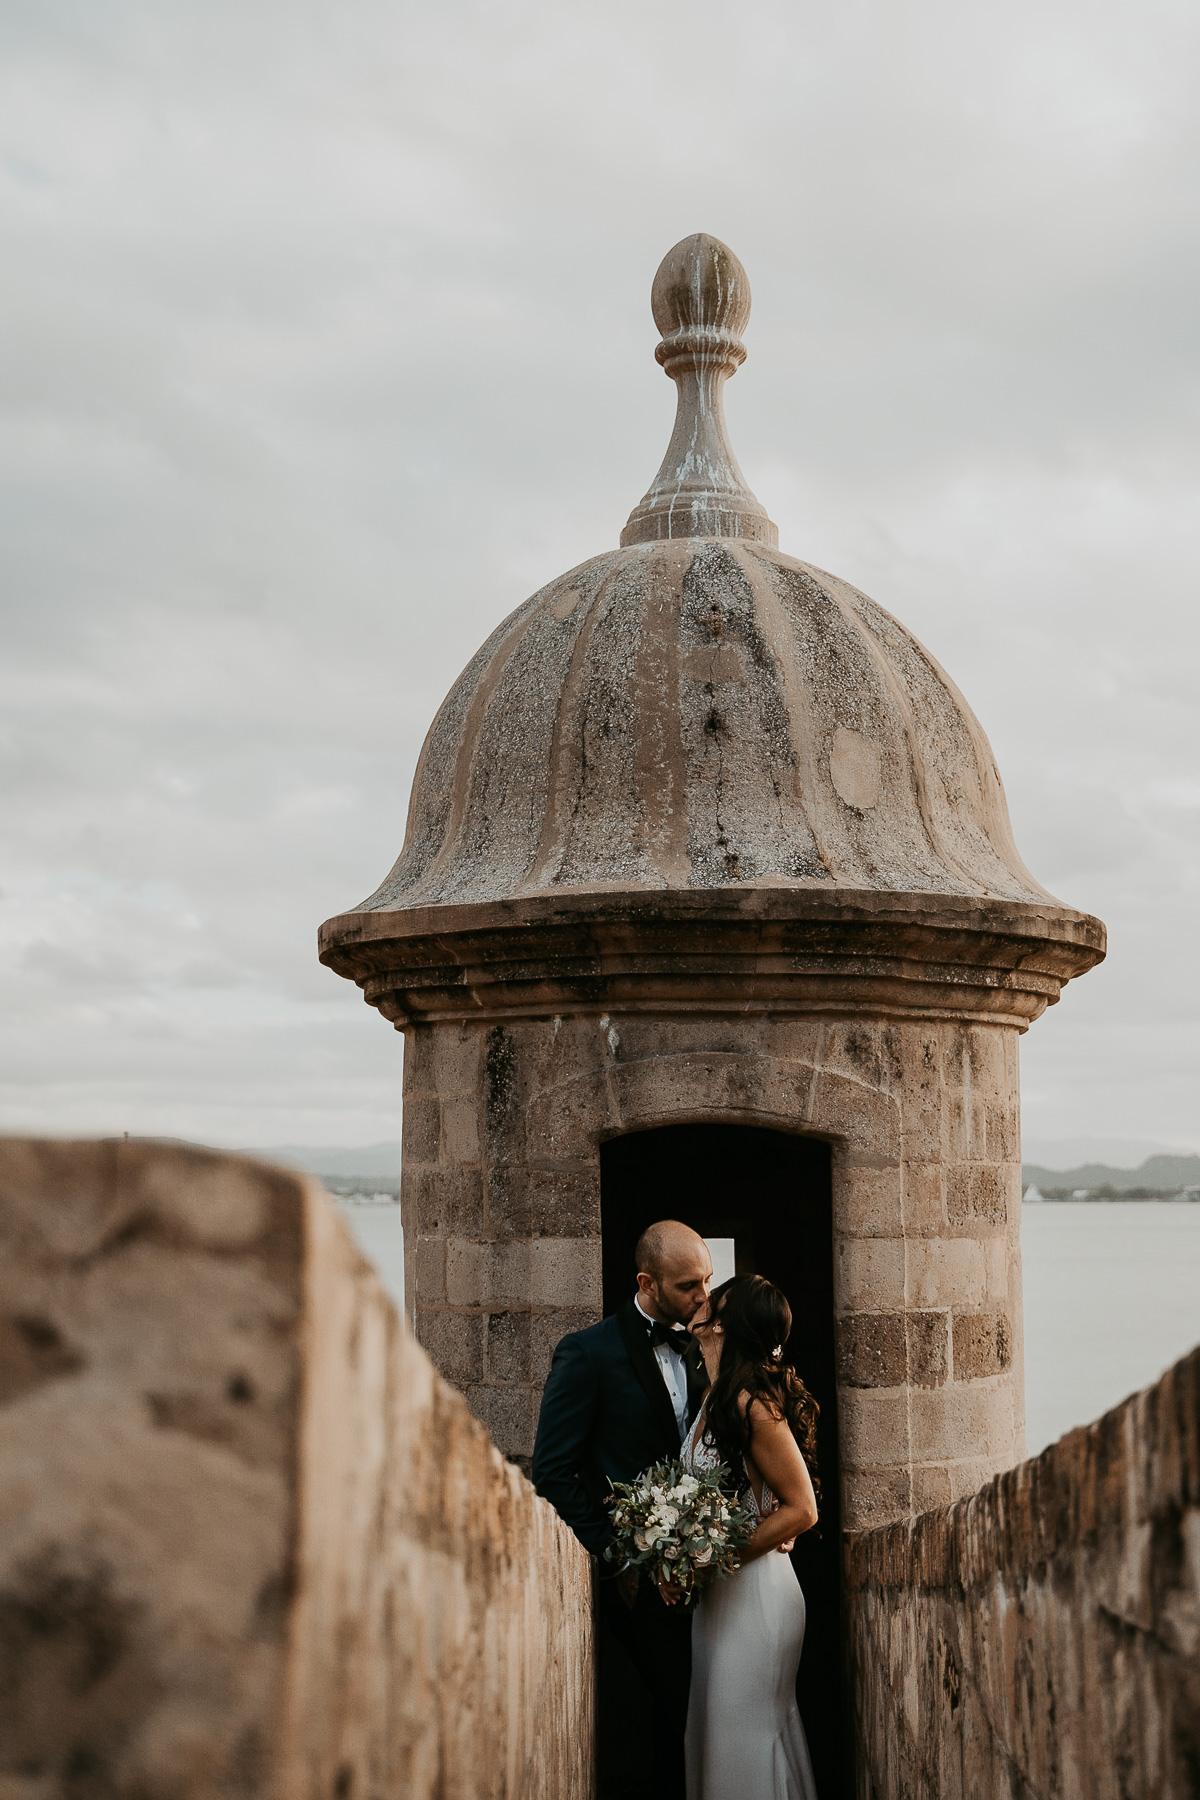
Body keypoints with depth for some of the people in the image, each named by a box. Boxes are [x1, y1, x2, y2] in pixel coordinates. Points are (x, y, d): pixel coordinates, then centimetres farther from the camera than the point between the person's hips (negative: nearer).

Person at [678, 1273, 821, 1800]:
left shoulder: (753, 1402, -19)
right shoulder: (718, 1397, 8)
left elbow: (801, 1510, -17)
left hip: (753, 1589, -9)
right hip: (718, 1592, 9)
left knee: (746, 1734, -1)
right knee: (713, 1726, 15)